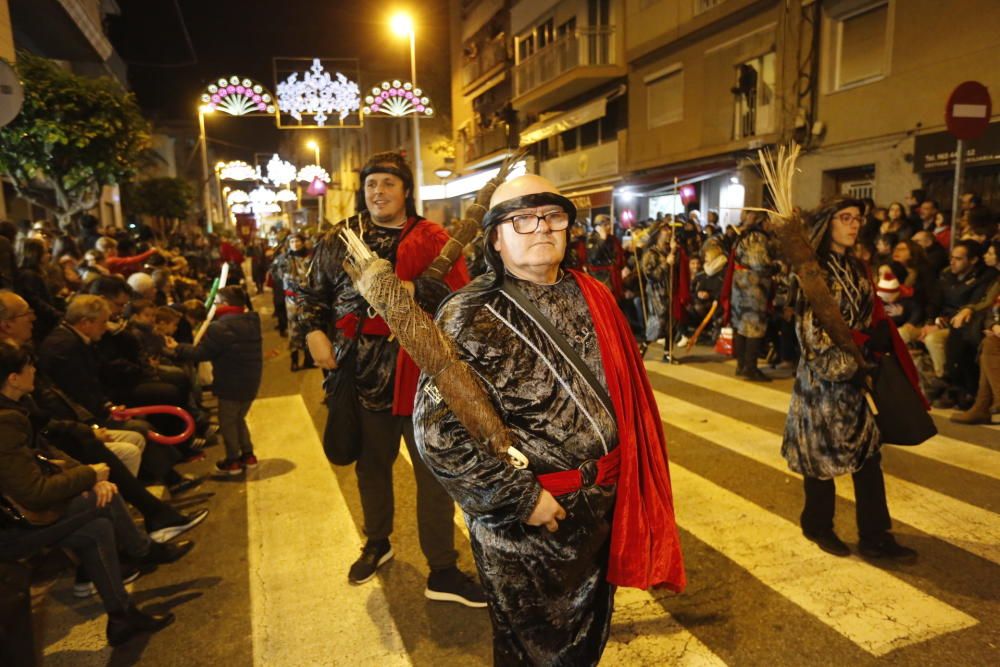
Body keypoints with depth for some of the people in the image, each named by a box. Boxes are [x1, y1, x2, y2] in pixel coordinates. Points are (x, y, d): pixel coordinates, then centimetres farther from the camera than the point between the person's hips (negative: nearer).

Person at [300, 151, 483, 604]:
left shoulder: (432, 239, -2)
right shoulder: (338, 240, 9)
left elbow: (459, 293, -12)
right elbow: (313, 293, 18)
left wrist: (409, 289, -24)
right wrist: (314, 333, 3)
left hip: (420, 369, -3)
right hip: (363, 371, 4)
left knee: (434, 471, 1)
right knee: (371, 463, 20)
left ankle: (442, 572, 15)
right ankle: (377, 544, 44)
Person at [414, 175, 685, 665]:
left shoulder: (593, 297, 1)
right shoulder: (471, 317, -18)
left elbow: (625, 387, 11)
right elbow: (437, 432, -23)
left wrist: (631, 482, 7)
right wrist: (521, 497, -21)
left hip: (606, 506, 6)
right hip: (525, 523, -5)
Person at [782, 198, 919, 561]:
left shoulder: (856, 269, 11)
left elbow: (871, 318, 16)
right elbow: (811, 331, -15)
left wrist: (878, 338, 2)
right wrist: (846, 363, -14)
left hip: (854, 375, 7)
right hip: (822, 376, -7)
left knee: (868, 452, 8)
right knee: (823, 452, 5)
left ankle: (875, 537, 17)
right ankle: (818, 527, 23)